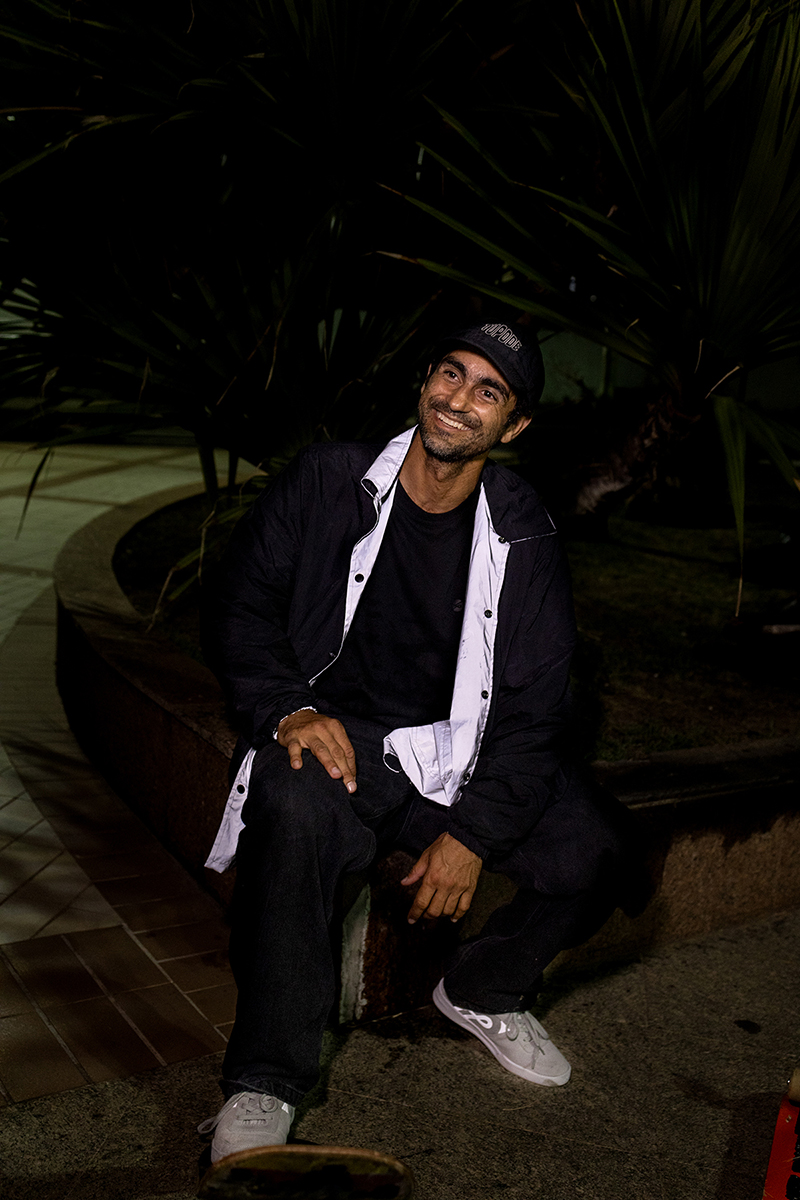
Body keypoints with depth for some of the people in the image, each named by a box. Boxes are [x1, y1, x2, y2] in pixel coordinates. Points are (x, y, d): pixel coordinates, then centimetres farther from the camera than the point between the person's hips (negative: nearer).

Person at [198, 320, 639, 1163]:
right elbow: (242, 604, -1)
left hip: (455, 747, 3)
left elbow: (535, 705, -3)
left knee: (593, 845, -17)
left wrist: (474, 832, -14)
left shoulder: (522, 533, -1)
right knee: (293, 807, -36)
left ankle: (483, 991, 14)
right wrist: (290, 708, -19)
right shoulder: (330, 482, -3)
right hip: (331, 733, -2)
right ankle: (264, 1083, -19)